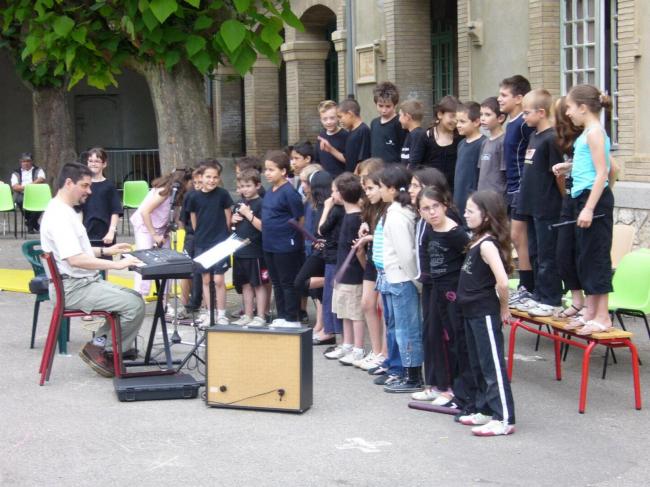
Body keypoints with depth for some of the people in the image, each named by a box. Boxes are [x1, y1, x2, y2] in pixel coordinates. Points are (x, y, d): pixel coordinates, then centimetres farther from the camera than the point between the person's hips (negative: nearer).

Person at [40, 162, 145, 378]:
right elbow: (75, 260, -30)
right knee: (134, 305, -17)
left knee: (135, 298, 13)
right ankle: (101, 349, -2)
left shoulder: (66, 211, 13)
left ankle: (103, 342, 11)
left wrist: (106, 250, 17)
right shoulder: (59, 216, -21)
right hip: (73, 289, -11)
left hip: (85, 282, 11)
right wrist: (116, 264, -27)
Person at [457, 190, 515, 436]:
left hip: (486, 314, -10)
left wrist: (503, 308, -15)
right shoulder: (477, 241, 9)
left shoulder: (487, 245, -19)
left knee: (493, 366, -6)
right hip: (471, 312, 10)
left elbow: (502, 281, -27)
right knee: (478, 365, 17)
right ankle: (485, 411, 28)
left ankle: (504, 419, -4)